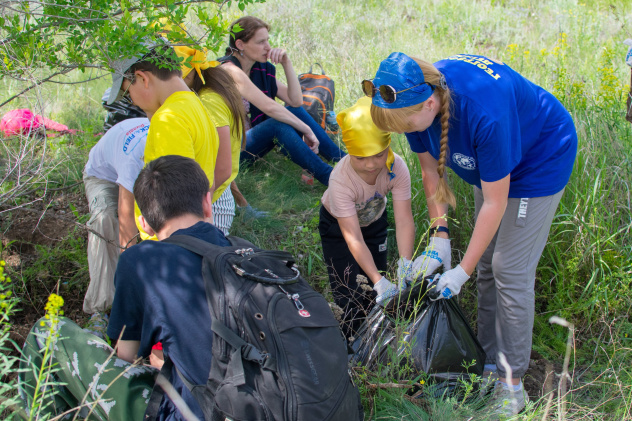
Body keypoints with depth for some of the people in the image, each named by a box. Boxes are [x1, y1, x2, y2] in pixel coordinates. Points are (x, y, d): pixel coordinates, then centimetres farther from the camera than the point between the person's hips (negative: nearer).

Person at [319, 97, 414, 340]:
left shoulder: (397, 168, -32)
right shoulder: (341, 180, -40)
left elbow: (404, 220, -33)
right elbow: (354, 239, -40)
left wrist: (405, 263, -47)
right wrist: (379, 281, -47)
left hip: (374, 220, 3)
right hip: (338, 224, -3)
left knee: (376, 295, 0)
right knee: (350, 292, -10)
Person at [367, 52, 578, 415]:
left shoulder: (484, 112, -42)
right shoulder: (415, 96, -21)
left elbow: (495, 203, -31)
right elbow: (431, 170, -6)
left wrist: (462, 273, -24)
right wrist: (440, 238, -10)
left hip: (542, 159, -7)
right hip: (489, 161, 7)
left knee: (511, 271, -8)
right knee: (487, 263, 10)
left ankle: (512, 384, 4)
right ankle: (488, 360, 25)